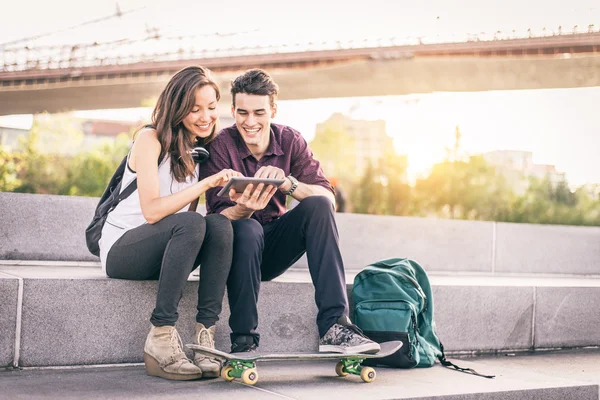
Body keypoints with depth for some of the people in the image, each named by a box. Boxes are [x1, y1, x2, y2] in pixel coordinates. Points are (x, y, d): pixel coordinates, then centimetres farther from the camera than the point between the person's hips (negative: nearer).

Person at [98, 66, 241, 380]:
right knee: (191, 223, -34)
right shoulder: (150, 139, -10)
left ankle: (204, 336, -29)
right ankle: (160, 338, -33)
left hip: (165, 251, 5)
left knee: (220, 224, -25)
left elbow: (191, 209, 3)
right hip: (121, 247, -5)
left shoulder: (200, 151, 10)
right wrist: (207, 182, -26)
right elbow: (152, 210, -20)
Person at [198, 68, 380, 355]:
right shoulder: (220, 146, -13)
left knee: (318, 206, -22)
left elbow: (328, 197, -14)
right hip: (238, 248, -3)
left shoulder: (290, 141, -4)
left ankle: (334, 326, -28)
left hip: (274, 249, 3)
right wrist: (244, 208, -42)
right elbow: (219, 217, -19)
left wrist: (287, 182, -32)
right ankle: (243, 342, -27)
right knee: (247, 229, -35)